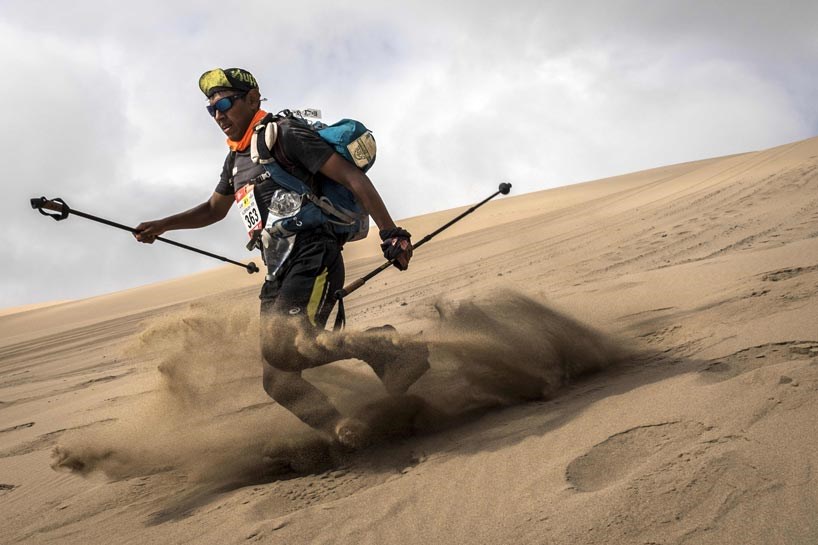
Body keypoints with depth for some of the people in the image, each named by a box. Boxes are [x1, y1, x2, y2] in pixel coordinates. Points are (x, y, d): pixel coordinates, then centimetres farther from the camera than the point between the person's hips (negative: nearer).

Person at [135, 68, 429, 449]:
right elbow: (214, 209, 39)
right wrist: (161, 226, 26)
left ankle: (388, 348, -19)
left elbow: (352, 177, -9)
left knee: (283, 348, -29)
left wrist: (391, 233, -16)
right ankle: (348, 436, -2)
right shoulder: (236, 159, 23)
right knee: (279, 381, -2)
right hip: (277, 273, 9)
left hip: (312, 257, -9)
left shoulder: (284, 134, -3)